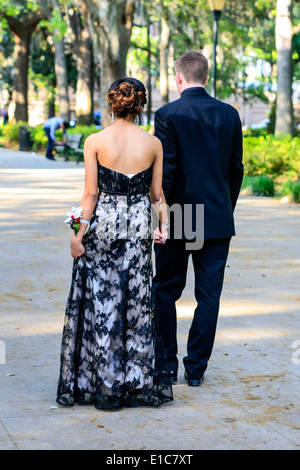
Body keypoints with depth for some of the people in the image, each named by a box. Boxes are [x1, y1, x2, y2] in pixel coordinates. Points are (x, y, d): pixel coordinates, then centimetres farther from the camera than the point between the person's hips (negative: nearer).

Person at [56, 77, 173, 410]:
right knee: (136, 301, 10)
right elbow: (157, 194, 2)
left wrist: (79, 234, -3)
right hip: (139, 224, 2)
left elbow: (91, 193, -7)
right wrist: (163, 224, 12)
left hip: (103, 221, -2)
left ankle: (102, 385, 11)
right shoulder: (153, 144, -1)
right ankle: (137, 383, 15)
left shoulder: (95, 142, -8)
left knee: (99, 301, 7)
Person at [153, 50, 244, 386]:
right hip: (219, 220, 3)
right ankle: (196, 368, 11)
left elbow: (164, 170, -13)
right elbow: (236, 169, 7)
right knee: (208, 296, 8)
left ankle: (167, 365, 16)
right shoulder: (229, 114, 3)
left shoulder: (168, 115, -10)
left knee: (166, 293, 12)